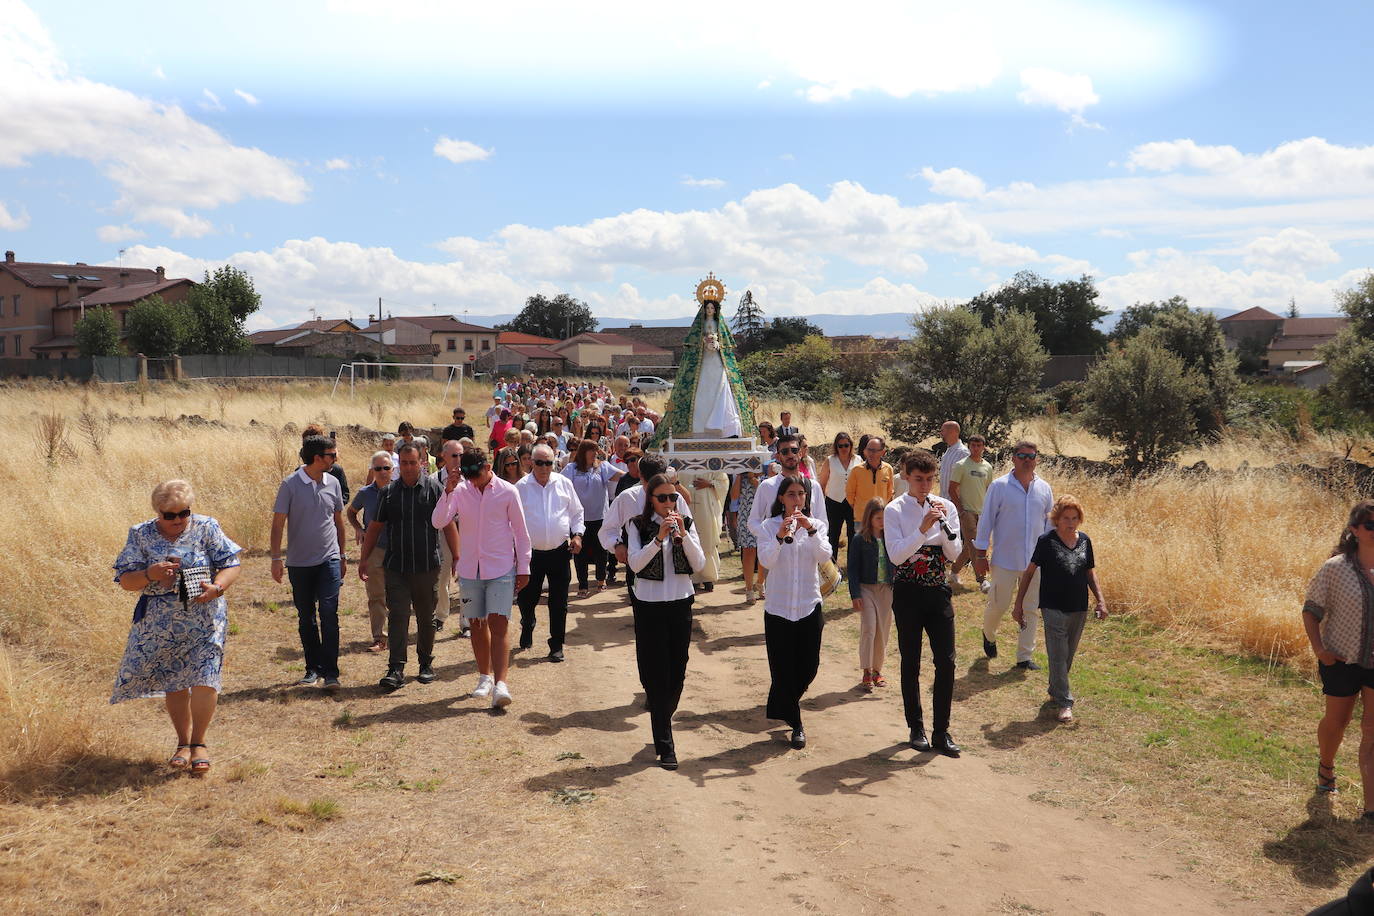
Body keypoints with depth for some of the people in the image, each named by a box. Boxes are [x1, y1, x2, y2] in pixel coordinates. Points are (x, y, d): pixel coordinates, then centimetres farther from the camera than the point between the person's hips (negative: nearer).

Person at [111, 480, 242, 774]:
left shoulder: (206, 528, -1)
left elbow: (231, 564, -2)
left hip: (204, 622, -2)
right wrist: (150, 574, -21)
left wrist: (216, 587, -21)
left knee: (204, 678, -9)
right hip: (160, 625, 2)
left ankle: (198, 742, 9)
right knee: (172, 682, 10)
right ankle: (183, 742, 28)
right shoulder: (141, 535, 1)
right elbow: (125, 581, -1)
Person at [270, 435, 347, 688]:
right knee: (306, 618, 9)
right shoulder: (291, 484, -6)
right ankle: (313, 668, 20)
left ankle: (330, 671, -5)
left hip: (329, 560, 1)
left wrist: (342, 556, 17)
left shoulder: (333, 484, 5)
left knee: (329, 615, -8)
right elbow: (278, 523, -4)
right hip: (299, 563, -1)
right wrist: (276, 558, -9)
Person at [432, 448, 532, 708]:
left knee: (499, 624, -11)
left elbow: (521, 532, 1)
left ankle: (500, 684, -17)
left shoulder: (507, 492, -4)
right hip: (470, 569, 3)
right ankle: (485, 676, 27)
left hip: (501, 569, -3)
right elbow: (438, 522, -9)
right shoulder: (460, 491, 1)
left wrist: (523, 568, -1)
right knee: (476, 625, 12)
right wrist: (448, 492, -21)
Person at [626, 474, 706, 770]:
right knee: (656, 674, -3)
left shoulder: (686, 523, 5)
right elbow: (635, 564, -15)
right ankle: (665, 744, 0)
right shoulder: (638, 525, -3)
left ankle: (662, 724, 33)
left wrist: (683, 534, -17)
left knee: (677, 672, 10)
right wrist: (659, 537, -25)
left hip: (681, 603, 3)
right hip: (649, 606, -3)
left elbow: (699, 564, -4)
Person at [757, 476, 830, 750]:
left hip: (809, 606, 2)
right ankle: (795, 724, 17)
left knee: (808, 667, 7)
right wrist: (780, 537, -32)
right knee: (783, 667, 1)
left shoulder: (816, 525, 3)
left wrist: (811, 530, -29)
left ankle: (782, 708, 35)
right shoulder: (770, 526, -3)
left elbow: (824, 556, -14)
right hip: (778, 607, -2)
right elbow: (765, 561, -17)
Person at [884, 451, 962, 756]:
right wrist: (923, 529, -26)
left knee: (946, 661, 0)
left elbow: (954, 554, -1)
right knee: (911, 662, 8)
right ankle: (916, 728, 22)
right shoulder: (895, 510, -7)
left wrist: (945, 526, -16)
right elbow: (896, 555, -17)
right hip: (908, 593, -3)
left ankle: (941, 731, 10)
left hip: (938, 592, 3)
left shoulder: (945, 507, 3)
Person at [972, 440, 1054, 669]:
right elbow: (986, 520, -3)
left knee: (1031, 609, 8)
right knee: (998, 605, 3)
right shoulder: (999, 486, -6)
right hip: (1005, 560, -3)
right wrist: (980, 555, -4)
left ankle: (1024, 656, 19)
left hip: (1036, 561, 4)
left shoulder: (1044, 489, 6)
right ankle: (989, 635, 34)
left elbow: (1050, 522, 15)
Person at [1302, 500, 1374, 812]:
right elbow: (1311, 610, -1)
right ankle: (1325, 768, 47)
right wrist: (1318, 648, -11)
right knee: (1336, 721, 16)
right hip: (1343, 661, -1)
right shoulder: (1335, 569, -10)